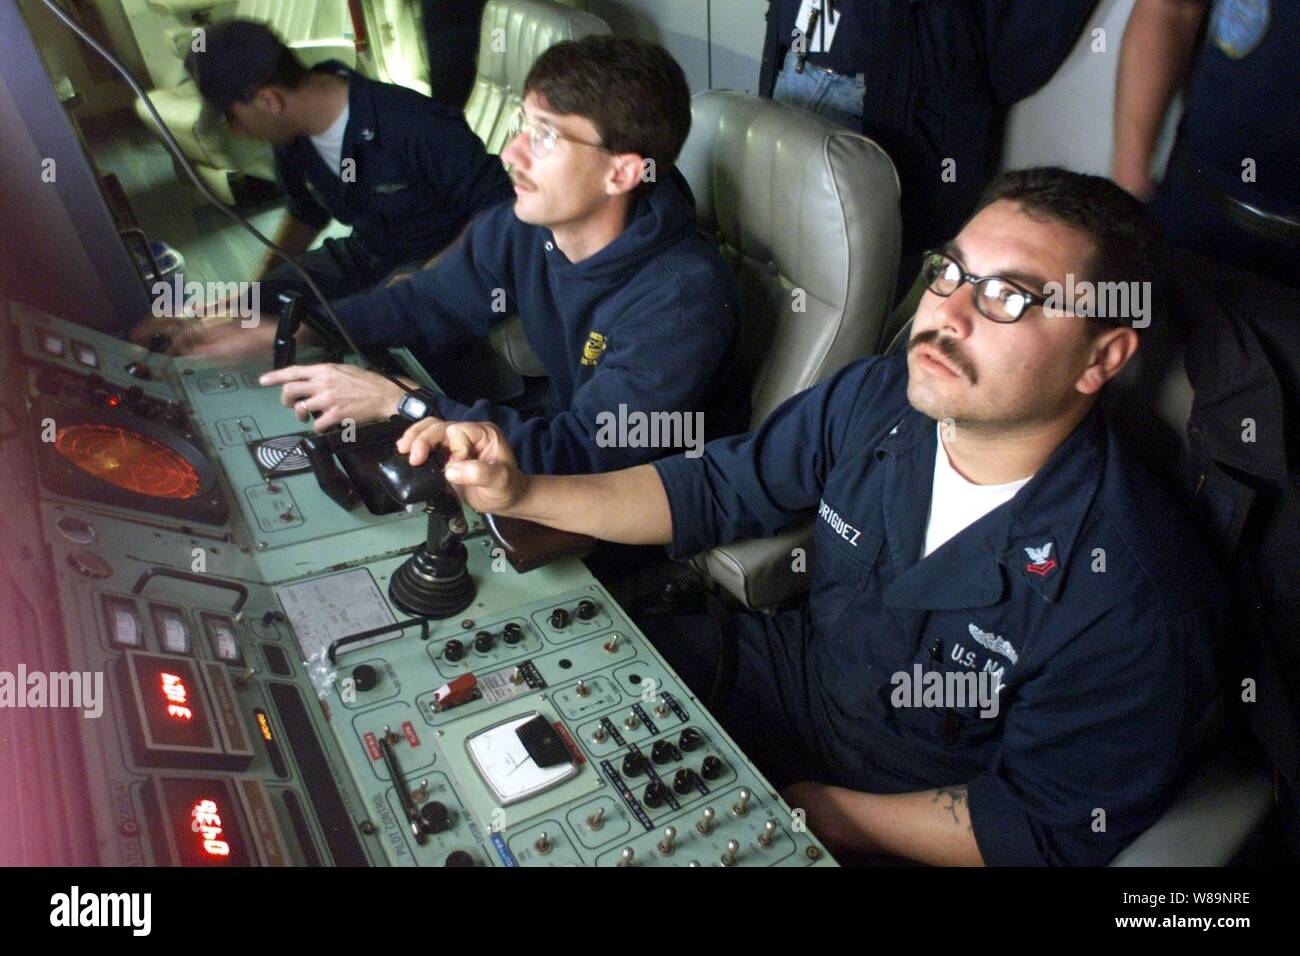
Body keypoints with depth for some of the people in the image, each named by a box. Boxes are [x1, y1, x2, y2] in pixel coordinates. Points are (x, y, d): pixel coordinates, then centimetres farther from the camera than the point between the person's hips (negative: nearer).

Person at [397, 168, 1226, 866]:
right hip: (785, 667, 5)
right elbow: (716, 490, -4)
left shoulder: (1132, 606, -28)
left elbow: (1047, 834, -18)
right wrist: (524, 493, -14)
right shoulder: (875, 400, -15)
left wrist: (808, 805, -19)